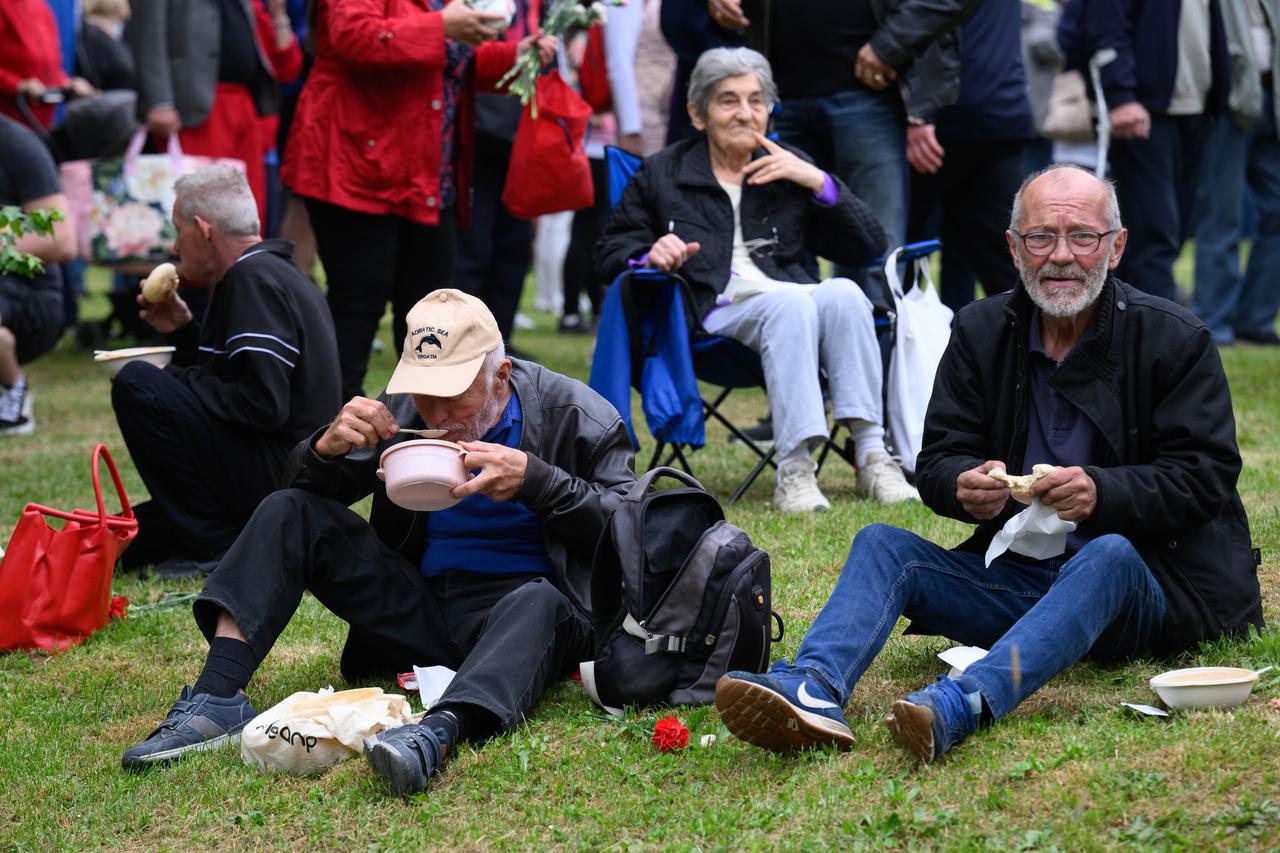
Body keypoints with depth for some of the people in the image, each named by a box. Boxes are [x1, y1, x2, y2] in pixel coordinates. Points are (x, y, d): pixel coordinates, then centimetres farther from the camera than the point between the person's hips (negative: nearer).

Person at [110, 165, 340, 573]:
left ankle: (214, 544, -13)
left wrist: (181, 381, -13)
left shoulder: (254, 280, -17)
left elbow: (265, 404, -26)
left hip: (274, 474, -10)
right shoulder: (273, 271, 16)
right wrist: (184, 329, 15)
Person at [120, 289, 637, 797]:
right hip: (421, 612, 5)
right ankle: (216, 698, -23)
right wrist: (327, 449, -16)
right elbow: (304, 487, 8)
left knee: (540, 600, -40)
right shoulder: (400, 412, 5)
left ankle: (439, 732, -67)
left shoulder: (575, 415, -6)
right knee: (289, 512, -6)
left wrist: (533, 479, -24)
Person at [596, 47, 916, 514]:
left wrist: (817, 182, 0)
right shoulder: (662, 174, 18)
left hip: (793, 296, 3)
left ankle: (872, 457, -36)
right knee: (791, 305, -35)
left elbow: (869, 246, 13)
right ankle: (793, 470, -45)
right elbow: (609, 254, 13)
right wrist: (650, 255, -10)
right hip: (715, 312, -3)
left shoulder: (788, 169, 22)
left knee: (844, 293, -31)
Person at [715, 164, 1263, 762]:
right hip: (1015, 574, 4)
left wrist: (1101, 492, -28)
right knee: (882, 545, -14)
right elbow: (936, 461, 5)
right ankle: (814, 689, -43)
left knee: (1109, 555, -37)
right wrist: (968, 486, -21)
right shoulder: (981, 332, 7)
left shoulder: (1177, 340, -3)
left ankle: (965, 703, -59)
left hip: (1149, 584, -4)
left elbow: (1205, 476, -9)